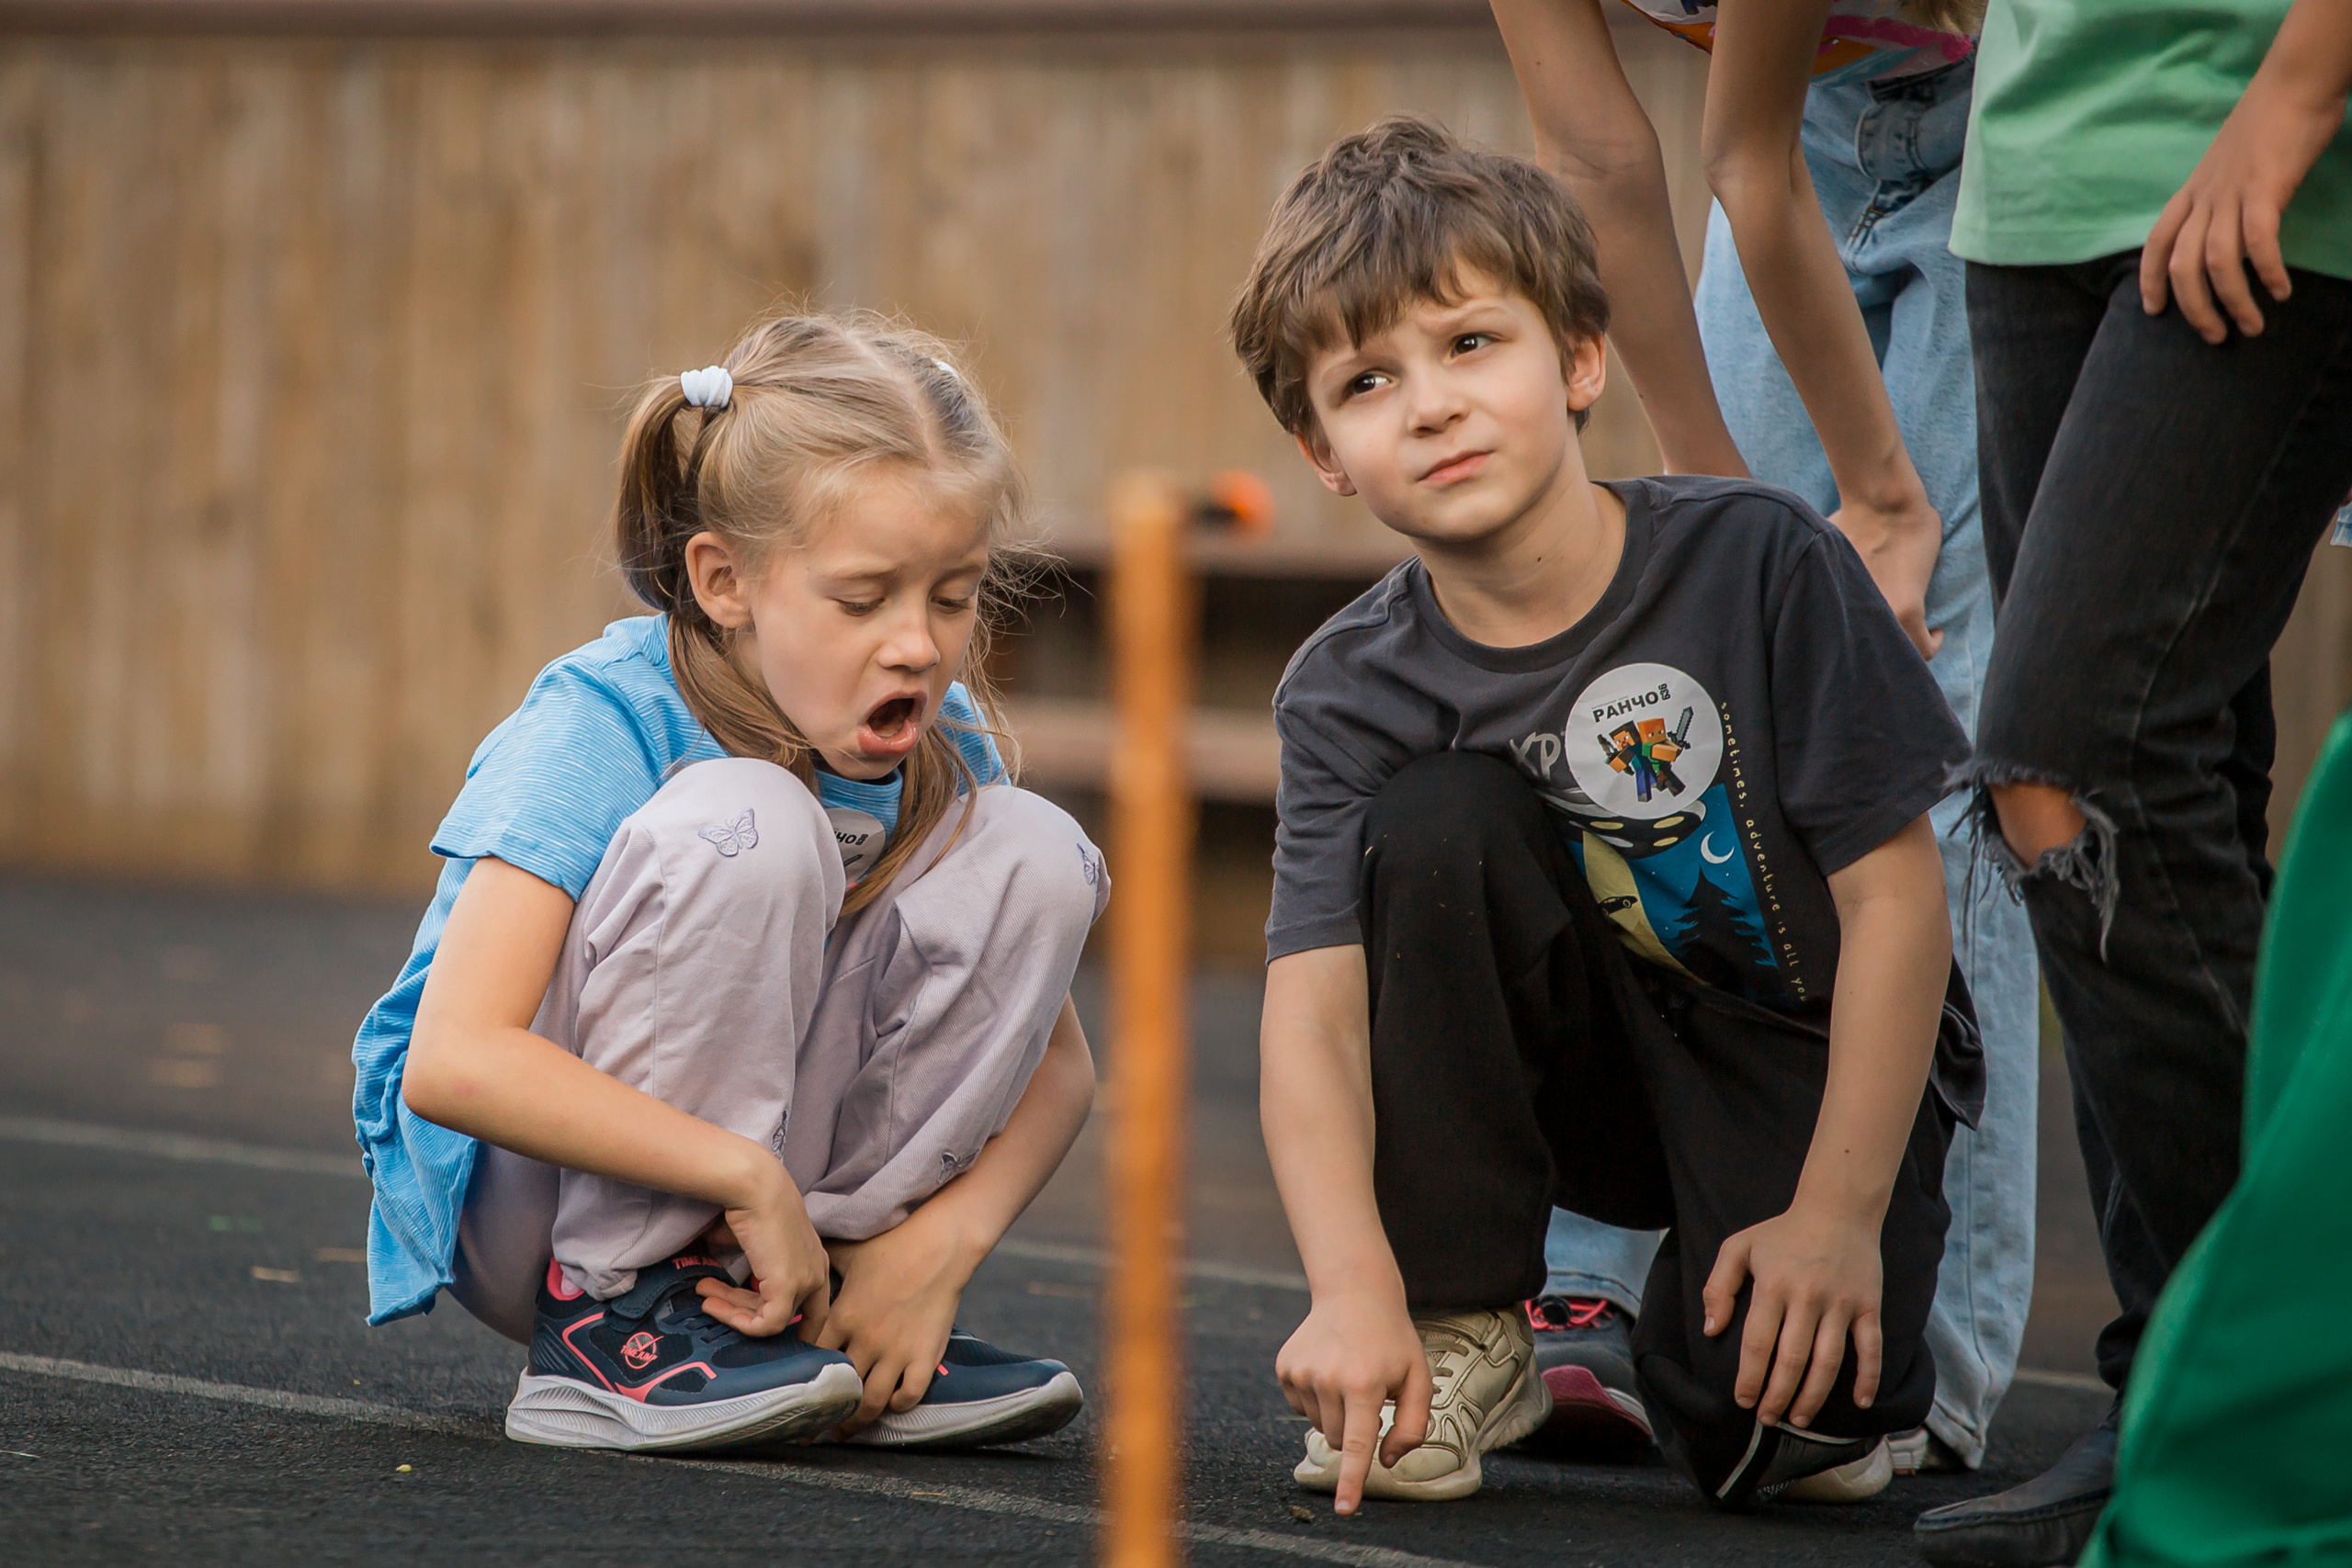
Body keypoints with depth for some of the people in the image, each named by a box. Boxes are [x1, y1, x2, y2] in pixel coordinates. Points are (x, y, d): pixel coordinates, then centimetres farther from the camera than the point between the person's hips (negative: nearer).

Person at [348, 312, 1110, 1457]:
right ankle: (609, 1326, -20)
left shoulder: (937, 740, -5)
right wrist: (750, 1178, -33)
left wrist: (942, 1238, -18)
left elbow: (1055, 1060, 1)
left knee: (1032, 852, -13)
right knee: (744, 819, -30)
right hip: (512, 1197, -6)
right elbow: (454, 1064, -33)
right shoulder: (602, 723, -22)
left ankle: (810, 1309, -7)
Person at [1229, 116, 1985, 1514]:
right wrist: (1357, 1288, -39)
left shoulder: (1759, 563, -18)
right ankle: (1467, 1338, -12)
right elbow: (1313, 1006, -23)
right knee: (1433, 818, -26)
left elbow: (1894, 894, -17)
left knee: (1763, 1422, -28)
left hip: (1819, 1064, -3)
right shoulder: (1353, 693, -11)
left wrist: (1841, 1217, -22)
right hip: (1597, 1076, 3)